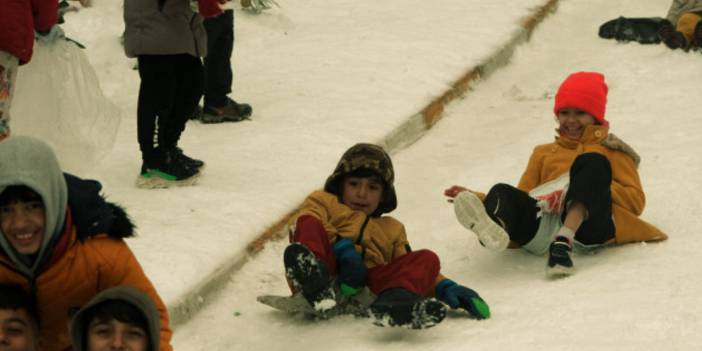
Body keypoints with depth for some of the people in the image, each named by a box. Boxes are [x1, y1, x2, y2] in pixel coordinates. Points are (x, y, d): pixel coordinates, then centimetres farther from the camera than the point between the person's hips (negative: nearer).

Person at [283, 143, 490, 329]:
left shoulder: (391, 230, 39)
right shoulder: (324, 202, 29)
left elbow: (409, 269, 26)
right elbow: (301, 224, 5)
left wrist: (445, 288, 4)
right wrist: (342, 249, -12)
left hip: (368, 288, 3)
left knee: (427, 259, -15)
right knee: (309, 223, -24)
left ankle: (395, 300, -51)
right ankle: (312, 278, -59)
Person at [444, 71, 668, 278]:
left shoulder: (611, 151, 31)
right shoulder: (544, 153, 39)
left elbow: (636, 201, 15)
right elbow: (522, 198, 27)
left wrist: (597, 185, -2)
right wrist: (475, 198, 12)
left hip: (587, 222, -2)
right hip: (542, 222, 2)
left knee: (592, 162, -27)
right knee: (502, 192, -26)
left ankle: (563, 241, -50)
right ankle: (493, 226, -65)